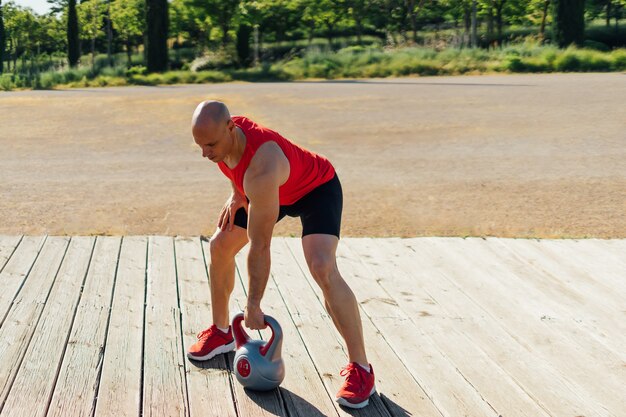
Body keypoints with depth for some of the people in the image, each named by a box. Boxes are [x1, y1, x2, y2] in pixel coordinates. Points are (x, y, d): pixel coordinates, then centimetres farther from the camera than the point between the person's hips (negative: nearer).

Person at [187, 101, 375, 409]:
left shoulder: (261, 170, -43)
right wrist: (237, 194, -4)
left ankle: (360, 368, -18)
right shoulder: (220, 133, -21)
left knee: (322, 269, -29)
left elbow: (260, 247, -35)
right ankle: (221, 331, 29)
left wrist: (253, 306, -27)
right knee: (220, 246, 8)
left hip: (316, 188, -8)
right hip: (275, 188, 9)